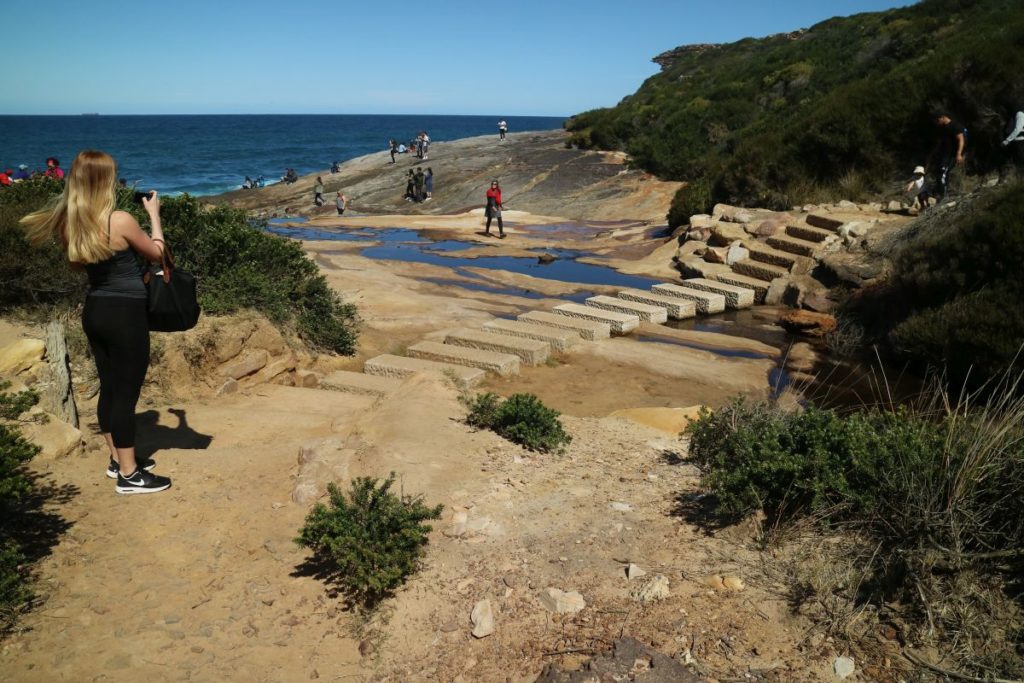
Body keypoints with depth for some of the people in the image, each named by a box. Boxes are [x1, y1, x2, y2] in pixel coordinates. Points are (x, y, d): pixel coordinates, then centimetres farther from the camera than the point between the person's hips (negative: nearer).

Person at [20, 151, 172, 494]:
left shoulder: (68, 222, 1)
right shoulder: (121, 221, -19)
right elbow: (157, 254, -2)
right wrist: (154, 214, 8)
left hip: (94, 310, 7)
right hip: (125, 313, -7)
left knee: (109, 388, 18)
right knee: (126, 393, 0)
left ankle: (118, 458, 31)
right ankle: (129, 474, 7)